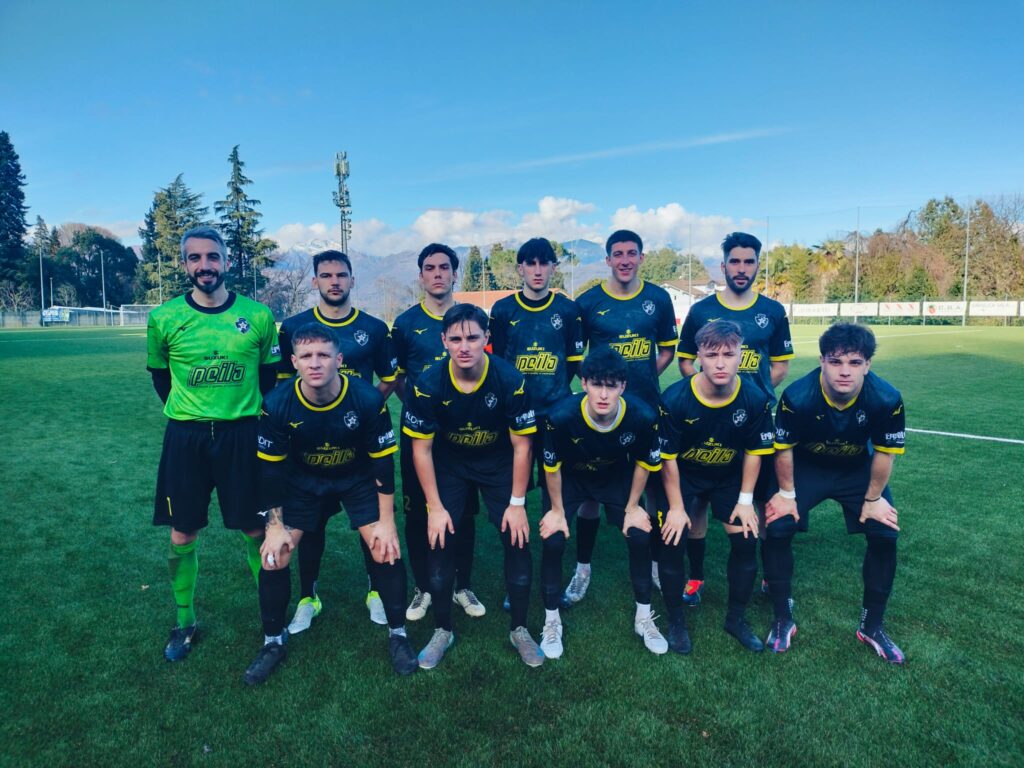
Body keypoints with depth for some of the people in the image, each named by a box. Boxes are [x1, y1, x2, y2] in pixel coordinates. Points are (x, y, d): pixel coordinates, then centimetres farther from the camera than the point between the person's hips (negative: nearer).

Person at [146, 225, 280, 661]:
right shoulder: (164, 319, -3)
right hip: (185, 437, 1)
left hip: (243, 434, -1)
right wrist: (187, 415, 12)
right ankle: (184, 622, 29)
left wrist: (251, 414, 6)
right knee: (182, 534, 9)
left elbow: (271, 373, 7)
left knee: (256, 529, 6)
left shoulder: (258, 316, -3)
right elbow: (159, 375, 11)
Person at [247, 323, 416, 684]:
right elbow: (271, 468, -12)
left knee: (385, 549, -13)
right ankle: (273, 641, 18)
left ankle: (398, 634, 10)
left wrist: (387, 521, -16)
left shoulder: (367, 399, -28)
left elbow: (383, 461, -18)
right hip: (304, 481, 2)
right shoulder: (277, 405, -24)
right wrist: (275, 526, -12)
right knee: (275, 555, -6)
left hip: (358, 478, -1)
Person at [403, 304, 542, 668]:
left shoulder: (510, 380, -26)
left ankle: (519, 629, 15)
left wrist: (517, 503, -13)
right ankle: (442, 630, 17)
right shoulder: (429, 384, -24)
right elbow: (421, 449, -13)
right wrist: (435, 507, -12)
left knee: (517, 540, -6)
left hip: (499, 466, 0)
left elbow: (521, 446, -15)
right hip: (449, 466, 1)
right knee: (440, 543, -5)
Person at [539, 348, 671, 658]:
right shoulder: (561, 416, -38)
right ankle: (552, 621, 12)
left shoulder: (643, 416, -33)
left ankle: (644, 617, 20)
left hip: (616, 478, 2)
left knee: (640, 537, -6)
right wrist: (557, 510, -8)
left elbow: (644, 463, -11)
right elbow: (552, 466, -18)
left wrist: (632, 507, -4)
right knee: (553, 541, -13)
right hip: (570, 478, -1)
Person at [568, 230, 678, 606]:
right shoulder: (588, 302, -1)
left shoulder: (658, 299, 4)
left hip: (648, 407, 2)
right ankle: (583, 569, 18)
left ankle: (657, 564, 30)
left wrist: (645, 376, -3)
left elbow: (667, 349, 12)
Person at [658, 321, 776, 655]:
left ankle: (736, 618, 18)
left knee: (746, 538, -6)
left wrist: (745, 500, -6)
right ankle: (675, 620, 11)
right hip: (684, 477, -2)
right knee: (673, 540, -13)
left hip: (729, 477, 2)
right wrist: (677, 507, -12)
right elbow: (668, 457, -17)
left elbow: (753, 451, -6)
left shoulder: (755, 398, -21)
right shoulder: (675, 399, -28)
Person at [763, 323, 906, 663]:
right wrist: (787, 493, -7)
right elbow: (783, 449, -17)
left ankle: (872, 626, 15)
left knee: (885, 534, -8)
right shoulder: (797, 397, -34)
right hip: (805, 466, -2)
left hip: (858, 469, 2)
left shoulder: (887, 399, -29)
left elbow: (885, 452, -12)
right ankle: (782, 620, 5)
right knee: (777, 530, -15)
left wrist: (873, 498, -3)